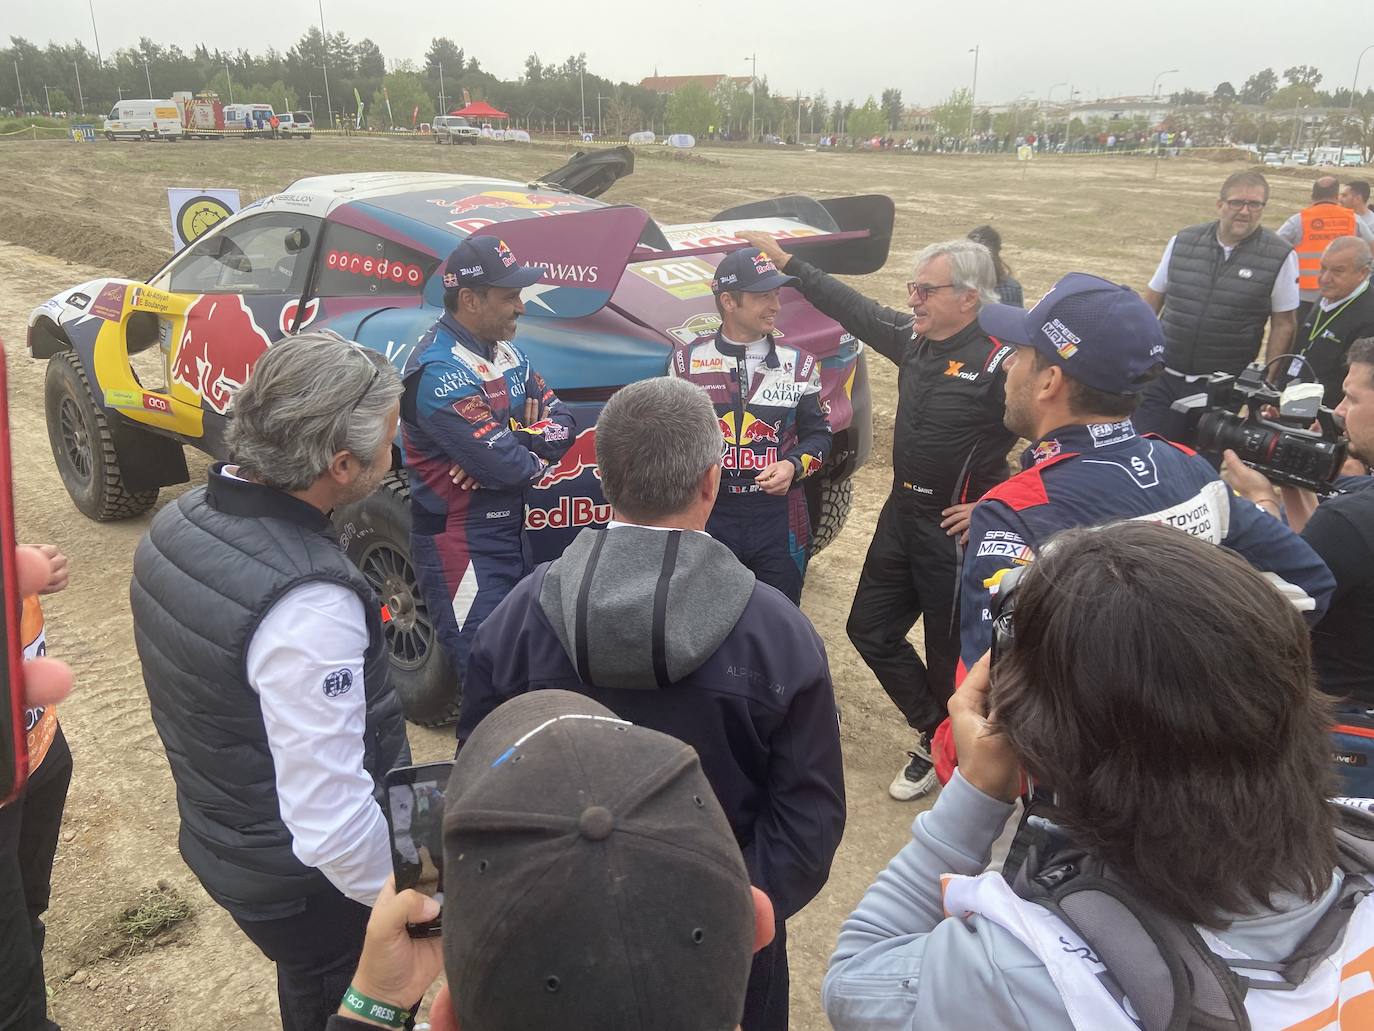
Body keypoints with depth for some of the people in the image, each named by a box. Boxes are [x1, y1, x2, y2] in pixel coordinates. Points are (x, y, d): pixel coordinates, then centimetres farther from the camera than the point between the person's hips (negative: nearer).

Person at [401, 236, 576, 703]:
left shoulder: (504, 350, 8)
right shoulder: (439, 371, -20)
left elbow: (564, 422, 4)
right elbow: (508, 467, -27)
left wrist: (512, 443, -16)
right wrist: (537, 450, -4)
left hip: (511, 534, 9)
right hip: (460, 546, -9)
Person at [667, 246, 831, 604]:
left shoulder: (799, 364, 4)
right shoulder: (687, 362, 2)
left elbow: (817, 435, 9)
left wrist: (793, 466, -9)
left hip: (779, 519, 1)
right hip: (708, 516, 0)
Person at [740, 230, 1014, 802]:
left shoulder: (1001, 362, -21)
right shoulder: (912, 337, 2)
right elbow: (849, 305, 11)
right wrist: (783, 258, 12)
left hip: (956, 531, -8)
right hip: (902, 515, 8)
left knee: (949, 652, 9)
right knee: (871, 628, 16)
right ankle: (932, 729, 34)